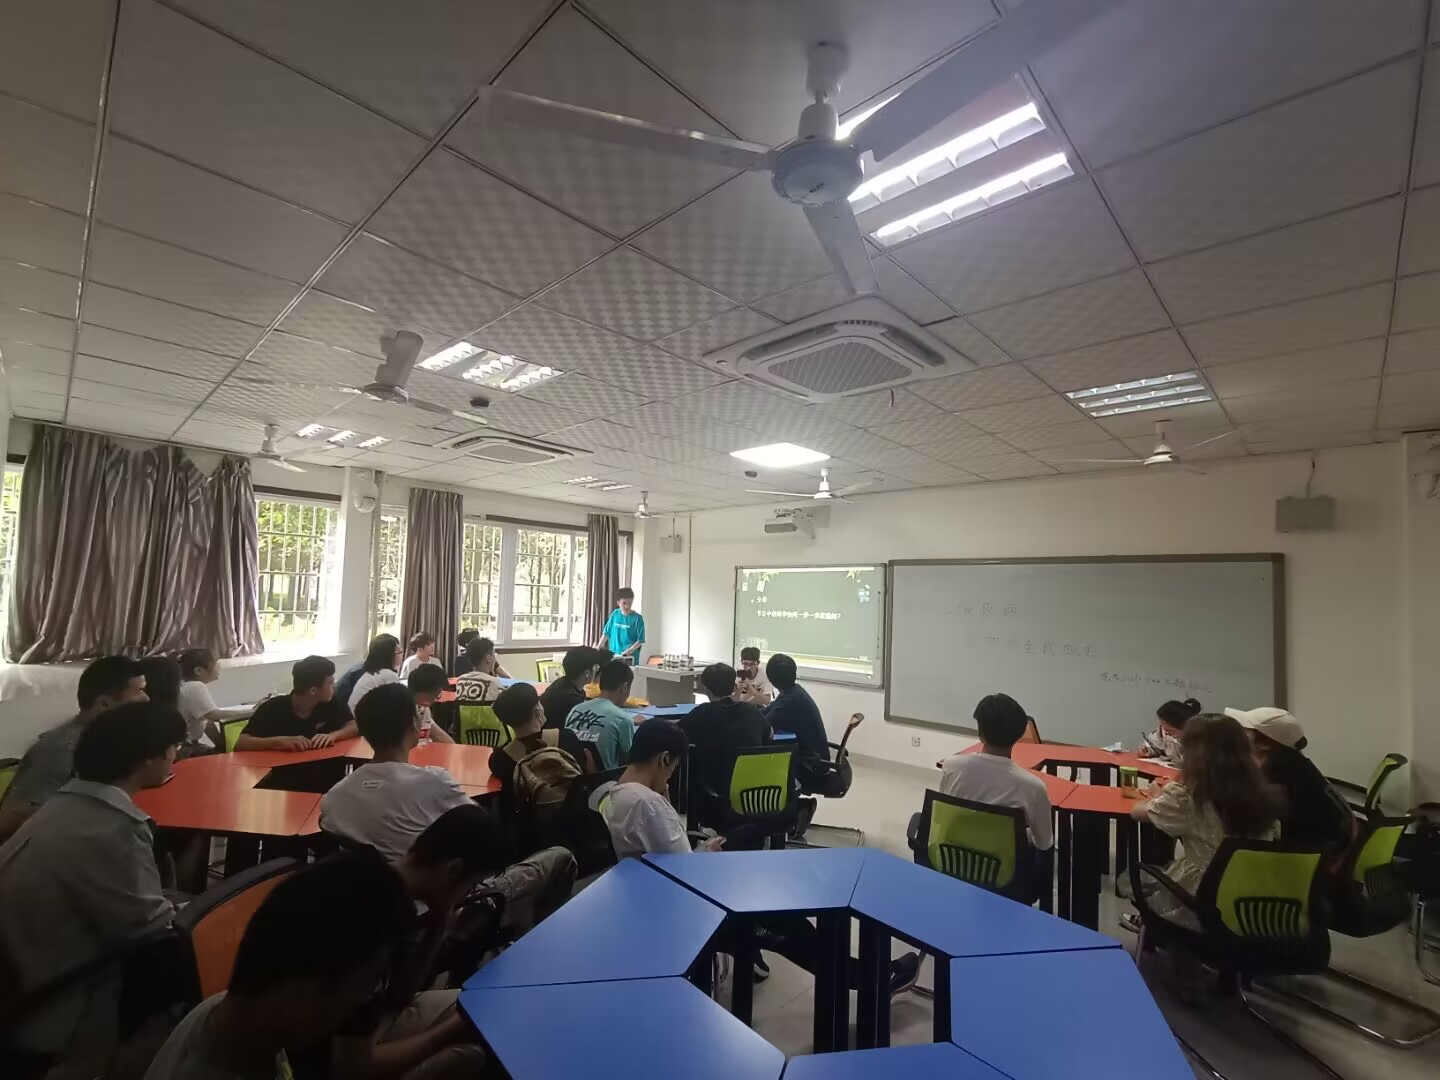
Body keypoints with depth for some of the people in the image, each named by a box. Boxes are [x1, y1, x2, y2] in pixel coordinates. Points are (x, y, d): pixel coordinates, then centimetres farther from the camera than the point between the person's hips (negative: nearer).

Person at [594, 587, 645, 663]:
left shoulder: (637, 618, -8)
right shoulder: (615, 614, 5)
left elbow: (640, 641, -8)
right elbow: (606, 633, 13)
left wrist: (630, 650, -22)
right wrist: (598, 648, 9)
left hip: (629, 657, -4)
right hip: (613, 655, 4)